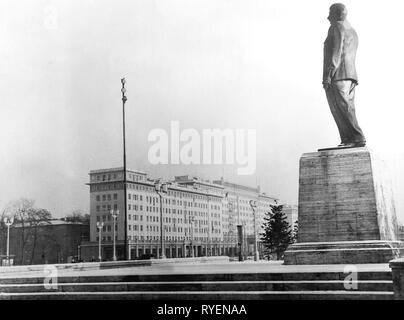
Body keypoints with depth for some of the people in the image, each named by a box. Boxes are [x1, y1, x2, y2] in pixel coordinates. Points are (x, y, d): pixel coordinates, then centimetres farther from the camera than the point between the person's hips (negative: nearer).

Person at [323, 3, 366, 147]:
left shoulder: (337, 27, 0)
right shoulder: (353, 32, 28)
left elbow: (336, 52, -13)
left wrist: (328, 75, -18)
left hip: (337, 76, -9)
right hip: (351, 76, 9)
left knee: (341, 108, -15)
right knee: (347, 109, 2)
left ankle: (357, 138, -23)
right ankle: (348, 141, -6)